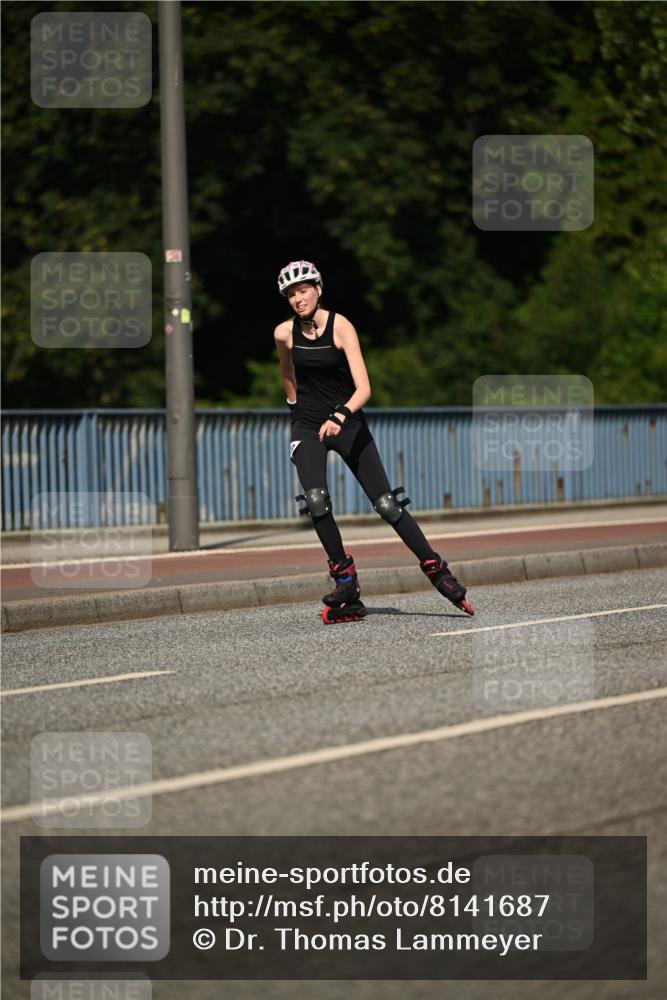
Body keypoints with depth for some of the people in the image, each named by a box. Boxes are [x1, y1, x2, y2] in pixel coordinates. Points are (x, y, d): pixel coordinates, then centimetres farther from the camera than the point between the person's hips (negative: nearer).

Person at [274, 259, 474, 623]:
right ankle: (344, 578, -8)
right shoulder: (284, 333, -5)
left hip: (347, 423, -2)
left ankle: (436, 570, 7)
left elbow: (363, 389, -24)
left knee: (386, 505, -6)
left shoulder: (341, 327, -15)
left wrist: (339, 416, -39)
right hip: (308, 427, 2)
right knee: (316, 501, -22)